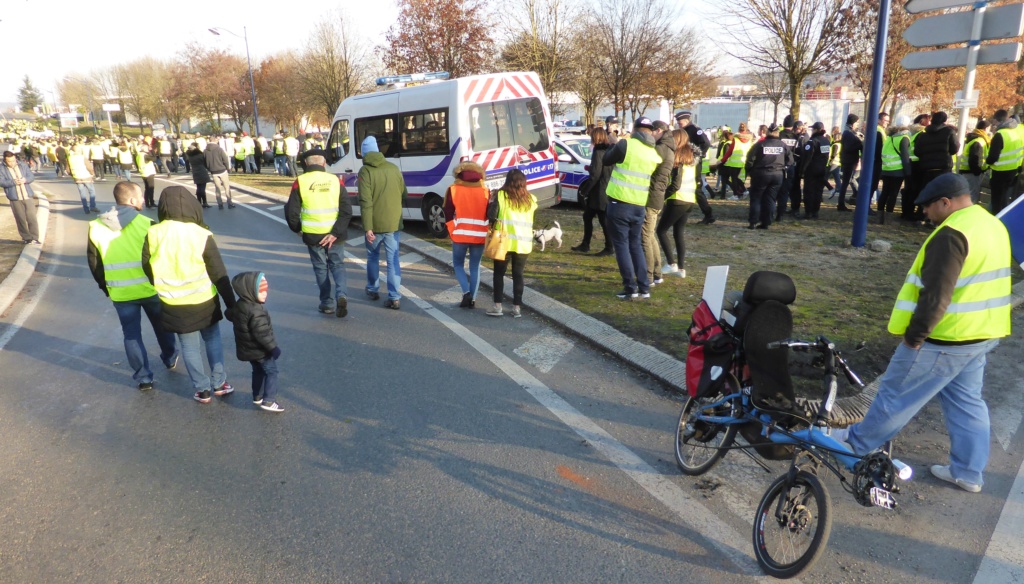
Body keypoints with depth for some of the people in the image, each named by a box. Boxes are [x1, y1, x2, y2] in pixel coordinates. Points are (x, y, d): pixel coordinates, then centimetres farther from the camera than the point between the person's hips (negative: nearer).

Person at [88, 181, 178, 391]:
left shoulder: (96, 227, -3)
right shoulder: (146, 224, -14)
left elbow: (94, 263, 5)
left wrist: (105, 286, 17)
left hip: (120, 293, 2)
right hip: (150, 288, -1)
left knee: (131, 334, 12)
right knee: (161, 326, 22)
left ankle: (143, 378, 15)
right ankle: (170, 359, 41)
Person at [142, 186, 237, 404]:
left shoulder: (153, 235, -10)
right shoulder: (202, 236, -16)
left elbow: (146, 267, 4)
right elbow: (219, 275, -12)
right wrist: (231, 304, -3)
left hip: (173, 305, 1)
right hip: (204, 302, -1)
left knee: (189, 347, 15)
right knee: (212, 339, 20)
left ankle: (202, 390, 23)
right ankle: (219, 383, 26)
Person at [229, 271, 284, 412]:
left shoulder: (238, 305, 0)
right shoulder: (256, 311, -30)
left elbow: (231, 317, 16)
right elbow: (262, 333, -28)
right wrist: (273, 348, -19)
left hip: (246, 349, 9)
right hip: (260, 350, -9)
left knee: (258, 371, 24)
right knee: (271, 371, 3)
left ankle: (257, 397, 34)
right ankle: (268, 401, 1)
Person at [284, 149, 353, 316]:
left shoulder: (300, 182, -5)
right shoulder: (335, 180, -3)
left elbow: (291, 211, -3)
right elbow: (346, 210, -10)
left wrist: (297, 228, 15)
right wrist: (335, 233, -10)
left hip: (312, 235, 0)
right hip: (335, 234, 1)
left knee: (321, 268, 16)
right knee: (337, 265, 16)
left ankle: (327, 304, 21)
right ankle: (342, 295, -7)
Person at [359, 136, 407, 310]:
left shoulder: (365, 171, -9)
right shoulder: (393, 168, 4)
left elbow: (365, 202, -16)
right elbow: (404, 195, 11)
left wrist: (367, 227, -16)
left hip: (375, 224, -3)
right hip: (393, 223, 3)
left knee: (373, 257, 18)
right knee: (393, 259, 5)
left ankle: (373, 289, 32)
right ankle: (395, 297, 1)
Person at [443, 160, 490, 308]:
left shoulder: (453, 189, -2)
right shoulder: (485, 191, 2)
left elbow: (448, 213, 0)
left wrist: (452, 232, 11)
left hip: (460, 235, -1)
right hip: (479, 236, 2)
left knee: (458, 265, 15)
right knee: (475, 267, 12)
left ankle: (466, 292, -3)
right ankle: (472, 299, 11)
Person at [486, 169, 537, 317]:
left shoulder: (500, 195, -5)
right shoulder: (531, 199, 7)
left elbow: (491, 215, -10)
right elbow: (530, 220, 14)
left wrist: (492, 201, 7)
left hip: (505, 241, -3)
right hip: (524, 243, 3)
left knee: (499, 273, 9)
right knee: (518, 275, 10)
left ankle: (497, 306, 6)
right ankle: (517, 307, 11)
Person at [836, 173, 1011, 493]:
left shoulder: (952, 233, -22)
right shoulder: (994, 226, 10)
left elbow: (935, 295, -26)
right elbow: (985, 284, 18)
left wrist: (915, 334, -17)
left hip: (946, 338, -9)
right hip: (982, 334, 9)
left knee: (897, 394, 6)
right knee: (967, 401, 17)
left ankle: (858, 442, 21)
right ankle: (968, 472, 25)